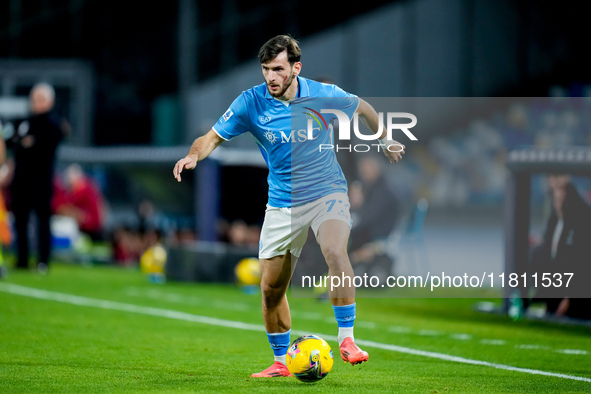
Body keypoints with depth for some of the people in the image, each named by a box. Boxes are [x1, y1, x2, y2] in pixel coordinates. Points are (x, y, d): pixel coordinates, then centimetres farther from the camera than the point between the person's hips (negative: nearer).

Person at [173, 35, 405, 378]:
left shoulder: (324, 95, -10)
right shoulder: (251, 102, -11)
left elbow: (362, 108, 11)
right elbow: (213, 137, -7)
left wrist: (386, 141, 19)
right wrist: (194, 155, -28)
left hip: (327, 192, -2)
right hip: (282, 204, 2)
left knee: (335, 251, -32)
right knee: (272, 289, 3)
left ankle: (347, 337, -25)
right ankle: (282, 362, 24)